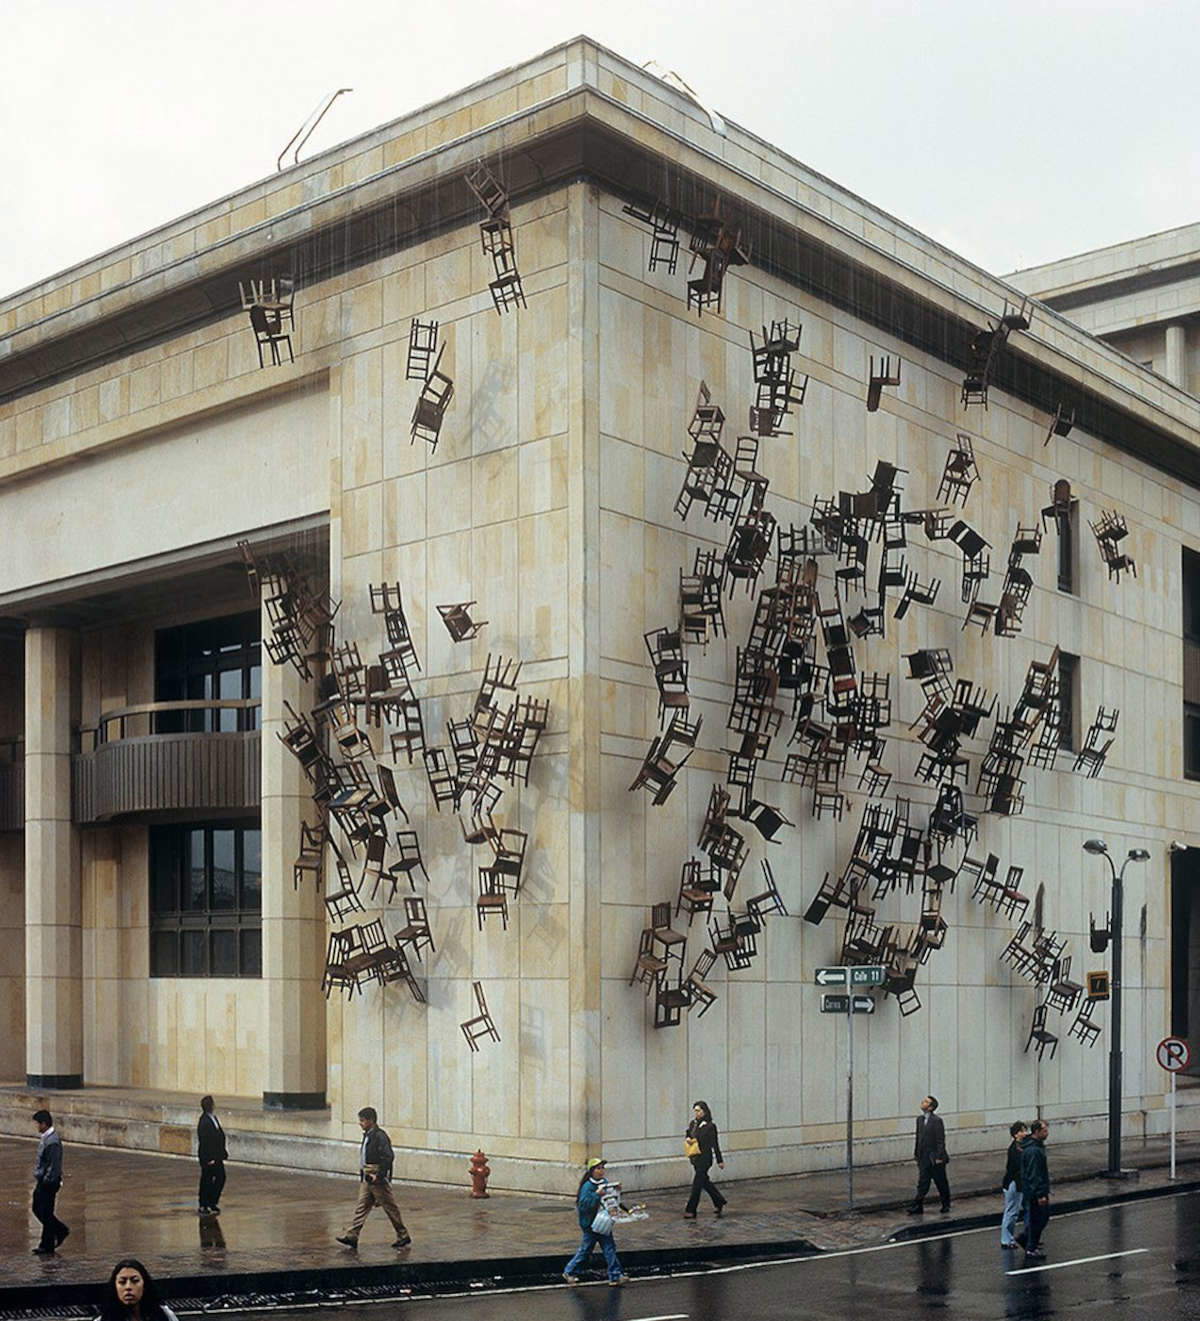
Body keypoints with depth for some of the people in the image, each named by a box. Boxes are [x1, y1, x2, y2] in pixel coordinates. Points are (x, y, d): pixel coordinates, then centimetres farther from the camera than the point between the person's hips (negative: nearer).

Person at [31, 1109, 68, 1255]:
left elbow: (53, 1166, -24)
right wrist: (38, 1180, 18)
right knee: (37, 1209, 18)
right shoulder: (46, 1138, 9)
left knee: (45, 1213, 0)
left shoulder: (52, 1141, -23)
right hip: (42, 1181, 10)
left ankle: (47, 1247, 10)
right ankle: (61, 1230, 30)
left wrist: (45, 1181, -21)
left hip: (48, 1182, -10)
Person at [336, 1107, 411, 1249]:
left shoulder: (380, 1136, -19)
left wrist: (379, 1176, -23)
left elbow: (389, 1157, -24)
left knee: (390, 1208, 1)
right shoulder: (368, 1135, 10)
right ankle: (352, 1236, 6)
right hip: (367, 1179, 9)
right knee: (361, 1207, 6)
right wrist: (363, 1172, 16)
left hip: (378, 1180, -9)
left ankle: (403, 1236, 12)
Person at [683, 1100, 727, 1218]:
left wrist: (720, 1160, -4)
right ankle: (719, 1202, 35)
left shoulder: (710, 1126, -12)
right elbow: (688, 1136, 19)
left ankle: (691, 1211, -1)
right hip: (695, 1158, 7)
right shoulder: (693, 1123, 6)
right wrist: (687, 1139, -5)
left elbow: (715, 1144, -8)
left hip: (705, 1158, -7)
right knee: (705, 1182, 18)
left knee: (697, 1184, -6)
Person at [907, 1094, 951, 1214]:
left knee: (941, 1182, 8)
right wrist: (916, 1154, 13)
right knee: (922, 1183, 1)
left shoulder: (936, 1120, -14)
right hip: (924, 1157, 6)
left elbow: (941, 1140, -15)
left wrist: (939, 1157, -17)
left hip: (935, 1157, -6)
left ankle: (946, 1205, 23)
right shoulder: (920, 1119, 9)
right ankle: (917, 1207, -2)